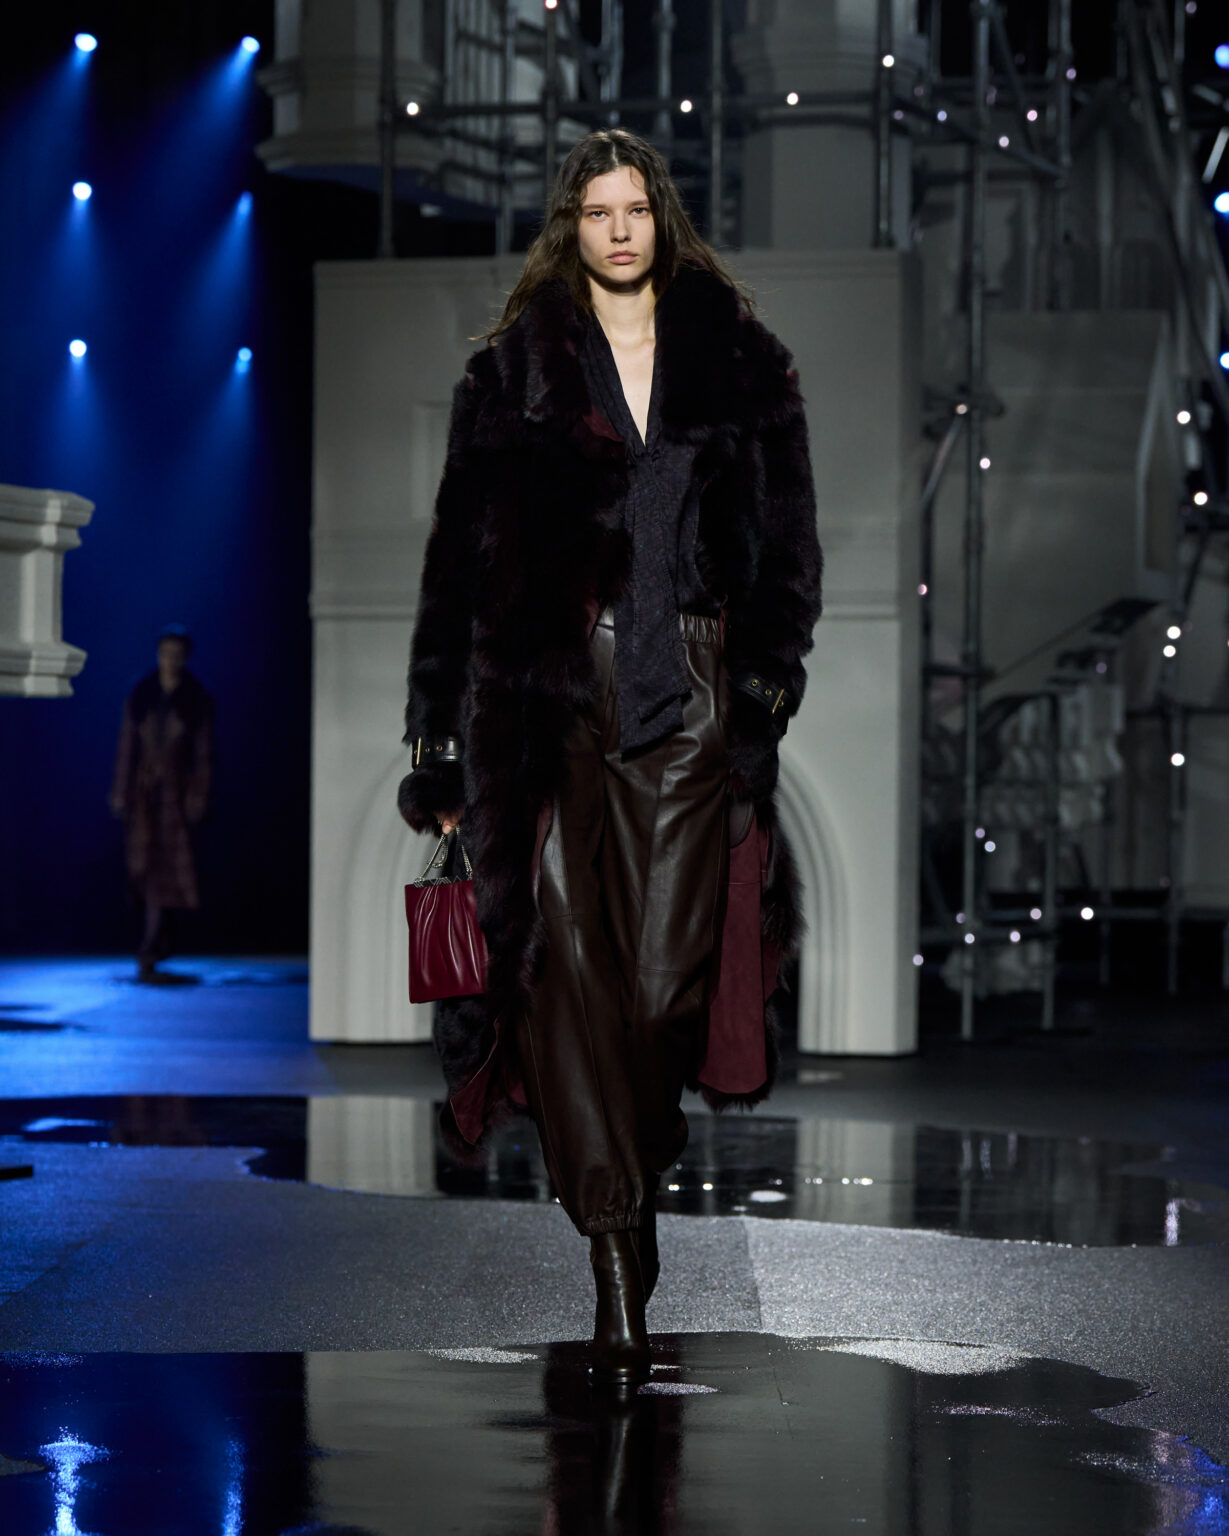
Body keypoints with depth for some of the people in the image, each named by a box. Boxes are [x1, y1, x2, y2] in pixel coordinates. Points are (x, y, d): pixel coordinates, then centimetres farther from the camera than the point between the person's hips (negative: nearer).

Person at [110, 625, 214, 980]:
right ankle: (162, 939, 22)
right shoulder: (140, 698, 6)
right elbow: (127, 747, 7)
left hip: (176, 791, -2)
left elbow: (204, 753, 1)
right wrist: (120, 793, 2)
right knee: (143, 867, 3)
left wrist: (197, 797, -6)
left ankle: (149, 952, -12)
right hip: (143, 790, 2)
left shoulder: (197, 702, 1)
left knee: (164, 869, -9)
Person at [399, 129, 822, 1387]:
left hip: (690, 705, 0)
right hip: (550, 703, 0)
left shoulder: (737, 363, 11)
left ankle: (626, 1176, 21)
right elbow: (460, 557, 7)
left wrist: (768, 675, -3)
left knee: (665, 975, -6)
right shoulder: (513, 373, 9)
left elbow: (786, 541, 11)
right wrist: (440, 735, 1)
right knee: (567, 968, -8)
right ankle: (617, 1260, -5)